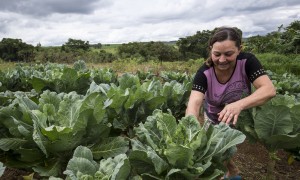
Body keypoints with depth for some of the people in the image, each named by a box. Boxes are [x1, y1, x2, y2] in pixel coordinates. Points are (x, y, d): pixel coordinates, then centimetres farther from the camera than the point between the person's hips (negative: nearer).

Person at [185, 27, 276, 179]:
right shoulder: (204, 73, -28)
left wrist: (239, 105, -54)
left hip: (241, 118, -1)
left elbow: (269, 89, -37)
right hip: (213, 118, 1)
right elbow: (194, 102, -41)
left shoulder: (247, 61, -27)